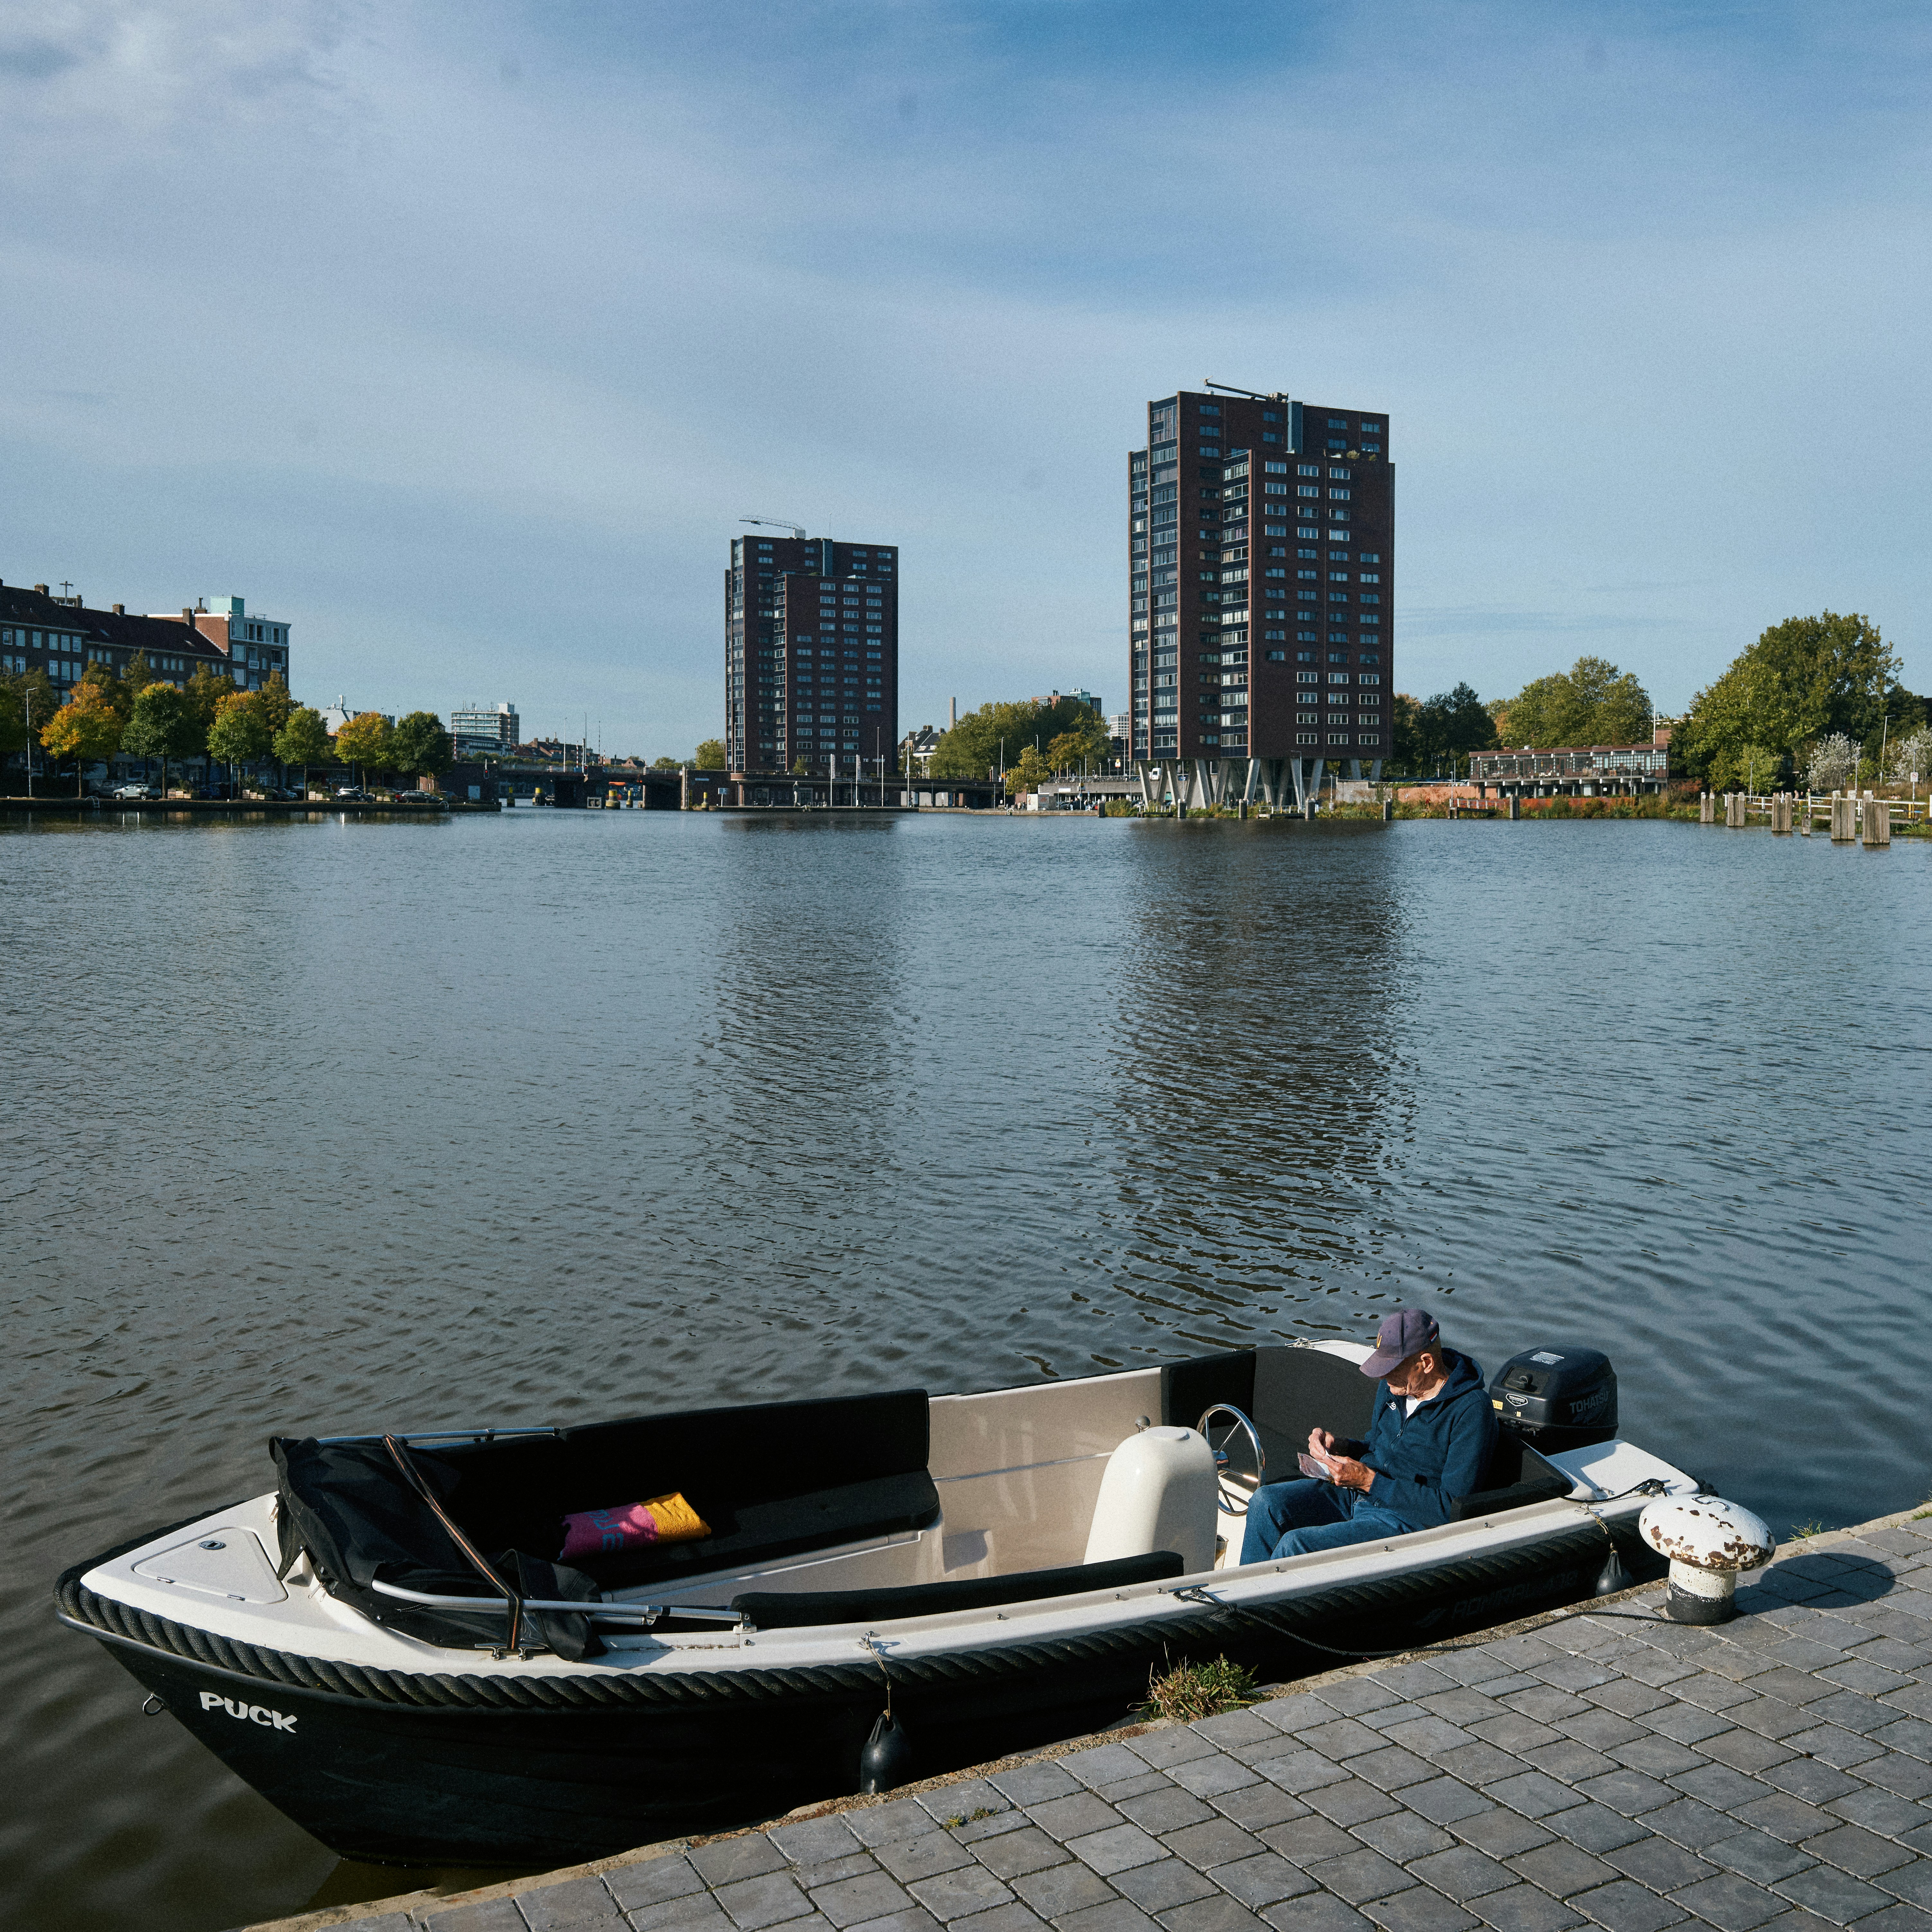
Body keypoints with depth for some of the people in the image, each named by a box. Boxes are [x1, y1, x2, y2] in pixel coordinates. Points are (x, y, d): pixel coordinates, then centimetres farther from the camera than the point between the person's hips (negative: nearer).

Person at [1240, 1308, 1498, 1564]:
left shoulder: (1472, 1411, -19)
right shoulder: (1395, 1386, 5)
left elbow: (1452, 1508, -21)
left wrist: (1369, 1481, -22)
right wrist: (1338, 1447, -2)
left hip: (1408, 1519, -8)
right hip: (1363, 1493, 8)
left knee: (1295, 1544, -24)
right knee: (1267, 1501, -13)